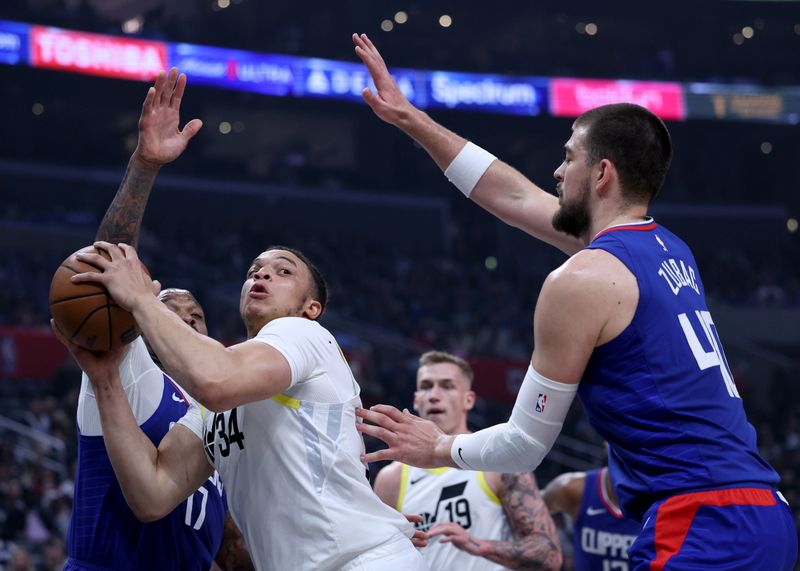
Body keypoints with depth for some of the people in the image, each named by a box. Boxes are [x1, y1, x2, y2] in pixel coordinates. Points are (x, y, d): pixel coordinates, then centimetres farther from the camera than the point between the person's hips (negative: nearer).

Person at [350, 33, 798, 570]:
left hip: (702, 526, -9)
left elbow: (526, 446, 0)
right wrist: (411, 118, 34)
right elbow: (514, 195, 28)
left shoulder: (583, 280, -7)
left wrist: (438, 449, 19)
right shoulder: (671, 250, 18)